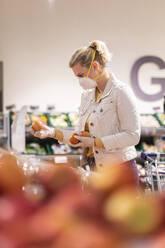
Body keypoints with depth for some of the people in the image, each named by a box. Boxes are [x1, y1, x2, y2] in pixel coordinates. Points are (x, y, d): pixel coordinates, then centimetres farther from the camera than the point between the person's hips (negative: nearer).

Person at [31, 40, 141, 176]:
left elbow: (132, 136, -15)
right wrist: (53, 133, 5)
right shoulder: (87, 95, 15)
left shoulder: (120, 91, -9)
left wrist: (95, 142, -17)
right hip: (95, 169, 7)